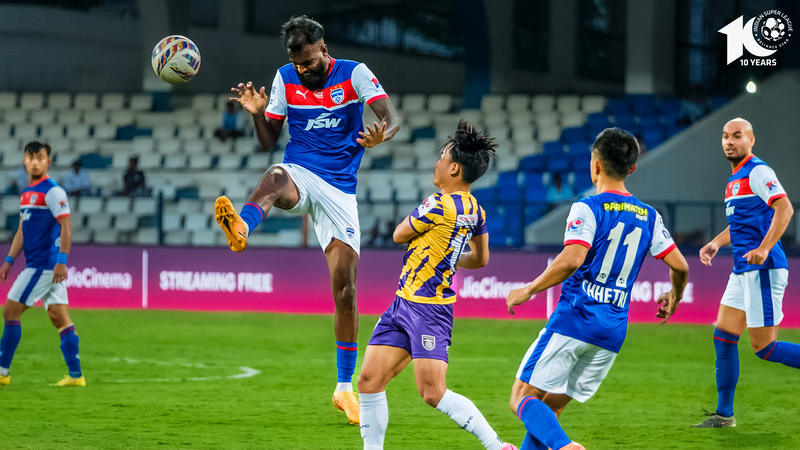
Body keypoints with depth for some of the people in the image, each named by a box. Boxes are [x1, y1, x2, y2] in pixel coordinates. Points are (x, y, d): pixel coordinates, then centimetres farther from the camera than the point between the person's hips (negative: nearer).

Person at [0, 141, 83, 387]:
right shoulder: (26, 192, 17)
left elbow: (66, 227, -15)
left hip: (45, 264, -9)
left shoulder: (52, 191, -10)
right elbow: (22, 231, 23)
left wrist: (61, 262, -22)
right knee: (60, 318, 5)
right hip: (36, 263, 9)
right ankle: (75, 375, 3)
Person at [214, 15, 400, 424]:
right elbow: (268, 141, 10)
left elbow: (391, 117, -15)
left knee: (345, 287, -4)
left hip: (340, 190, 0)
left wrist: (382, 134, -39)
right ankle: (240, 227, -76)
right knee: (275, 178, -39)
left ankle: (344, 388, 9)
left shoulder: (353, 74, -2)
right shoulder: (286, 79, 5)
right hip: (299, 173, 0)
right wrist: (257, 113, -11)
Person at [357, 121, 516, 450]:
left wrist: (414, 220, 16)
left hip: (426, 310, -9)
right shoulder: (474, 209, 8)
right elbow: (480, 259, 23)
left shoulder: (439, 206, -20)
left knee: (433, 393, -11)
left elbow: (399, 235, -4)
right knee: (369, 380, 4)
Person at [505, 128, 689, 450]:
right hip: (613, 332, 6)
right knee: (550, 407, 15)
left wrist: (529, 290, -11)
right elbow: (680, 266, 10)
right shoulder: (649, 216, 11)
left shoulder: (588, 208, -7)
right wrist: (673, 299, 31)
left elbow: (572, 259, -21)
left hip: (574, 319, -6)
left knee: (522, 398, -4)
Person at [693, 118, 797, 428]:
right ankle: (724, 414, 12)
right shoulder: (735, 180, 19)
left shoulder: (757, 172, -10)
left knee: (763, 347, -10)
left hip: (763, 269, -10)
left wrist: (764, 248, -31)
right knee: (723, 337, 7)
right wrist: (716, 243, 20)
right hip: (743, 272, 10)